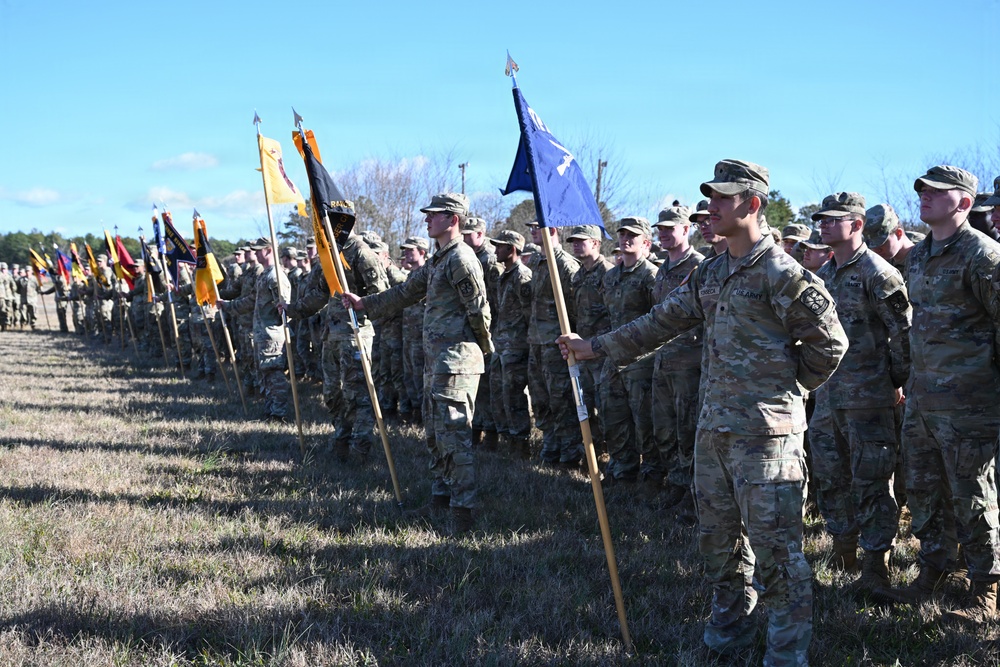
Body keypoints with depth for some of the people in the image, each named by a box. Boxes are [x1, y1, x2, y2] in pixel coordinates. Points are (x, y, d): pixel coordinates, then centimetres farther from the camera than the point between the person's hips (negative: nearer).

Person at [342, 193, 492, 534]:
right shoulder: (437, 262, 19)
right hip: (436, 359, 11)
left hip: (456, 358, -11)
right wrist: (364, 303, 23)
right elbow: (404, 293, 27)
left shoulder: (461, 258, -13)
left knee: (453, 435, -12)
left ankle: (463, 510, -10)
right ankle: (441, 497, 26)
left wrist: (483, 348, -3)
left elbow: (479, 309, -15)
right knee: (435, 433, 16)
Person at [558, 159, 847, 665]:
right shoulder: (710, 274, 13)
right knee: (719, 539, 17)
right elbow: (662, 322, 18)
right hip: (714, 428, 8)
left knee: (774, 545, -3)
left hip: (764, 431, -8)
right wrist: (595, 346, 17)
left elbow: (829, 343, -10)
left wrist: (787, 383, -1)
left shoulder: (780, 272, -12)